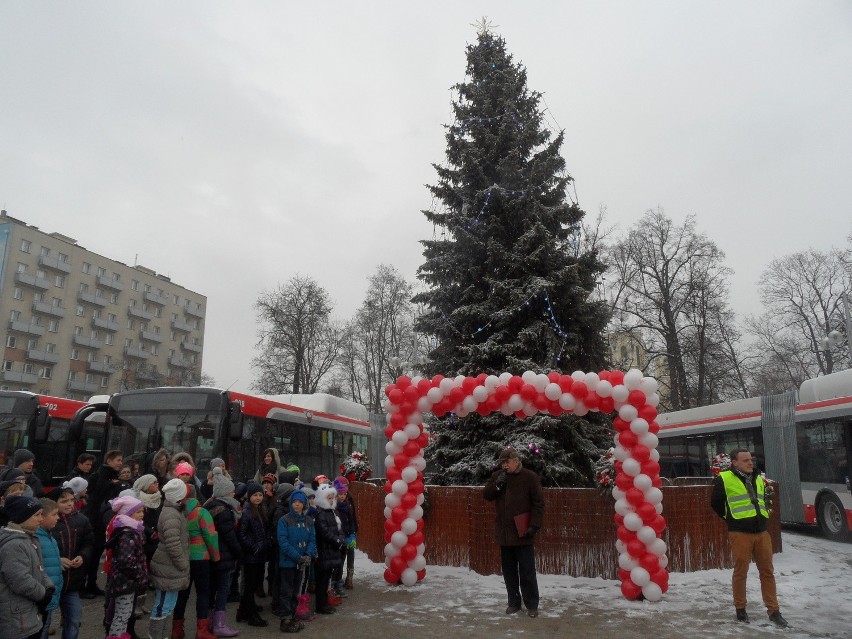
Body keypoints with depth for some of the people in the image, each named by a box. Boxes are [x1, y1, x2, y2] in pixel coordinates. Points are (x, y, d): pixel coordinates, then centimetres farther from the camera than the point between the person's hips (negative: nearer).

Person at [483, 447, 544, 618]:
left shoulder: (529, 477, -7)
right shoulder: (497, 476, 6)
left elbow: (538, 503, -6)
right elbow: (486, 494, 6)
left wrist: (535, 525, -13)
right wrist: (497, 485, -11)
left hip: (522, 533, -4)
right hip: (504, 533, 4)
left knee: (527, 571, 2)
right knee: (509, 570, 13)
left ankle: (532, 604, 13)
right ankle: (514, 602, 25)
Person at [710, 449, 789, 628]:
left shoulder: (758, 479, 13)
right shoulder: (725, 479, -8)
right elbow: (716, 503, 1)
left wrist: (762, 517, 16)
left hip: (762, 532, 6)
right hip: (740, 534, -5)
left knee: (767, 572, 9)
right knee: (740, 572, 4)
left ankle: (773, 611, 19)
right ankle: (740, 609, 18)